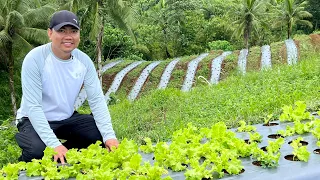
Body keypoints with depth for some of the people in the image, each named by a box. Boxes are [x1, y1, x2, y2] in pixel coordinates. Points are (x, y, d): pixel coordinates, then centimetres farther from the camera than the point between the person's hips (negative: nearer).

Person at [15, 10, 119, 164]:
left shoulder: (84, 60, -9)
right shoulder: (34, 59, -23)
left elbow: (97, 100, -11)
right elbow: (33, 106, -25)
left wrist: (109, 135, -25)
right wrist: (54, 144, -35)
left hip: (67, 119, 5)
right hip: (34, 120, -4)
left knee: (101, 133, -15)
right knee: (38, 150, -33)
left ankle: (65, 155, 7)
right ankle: (25, 163, 3)